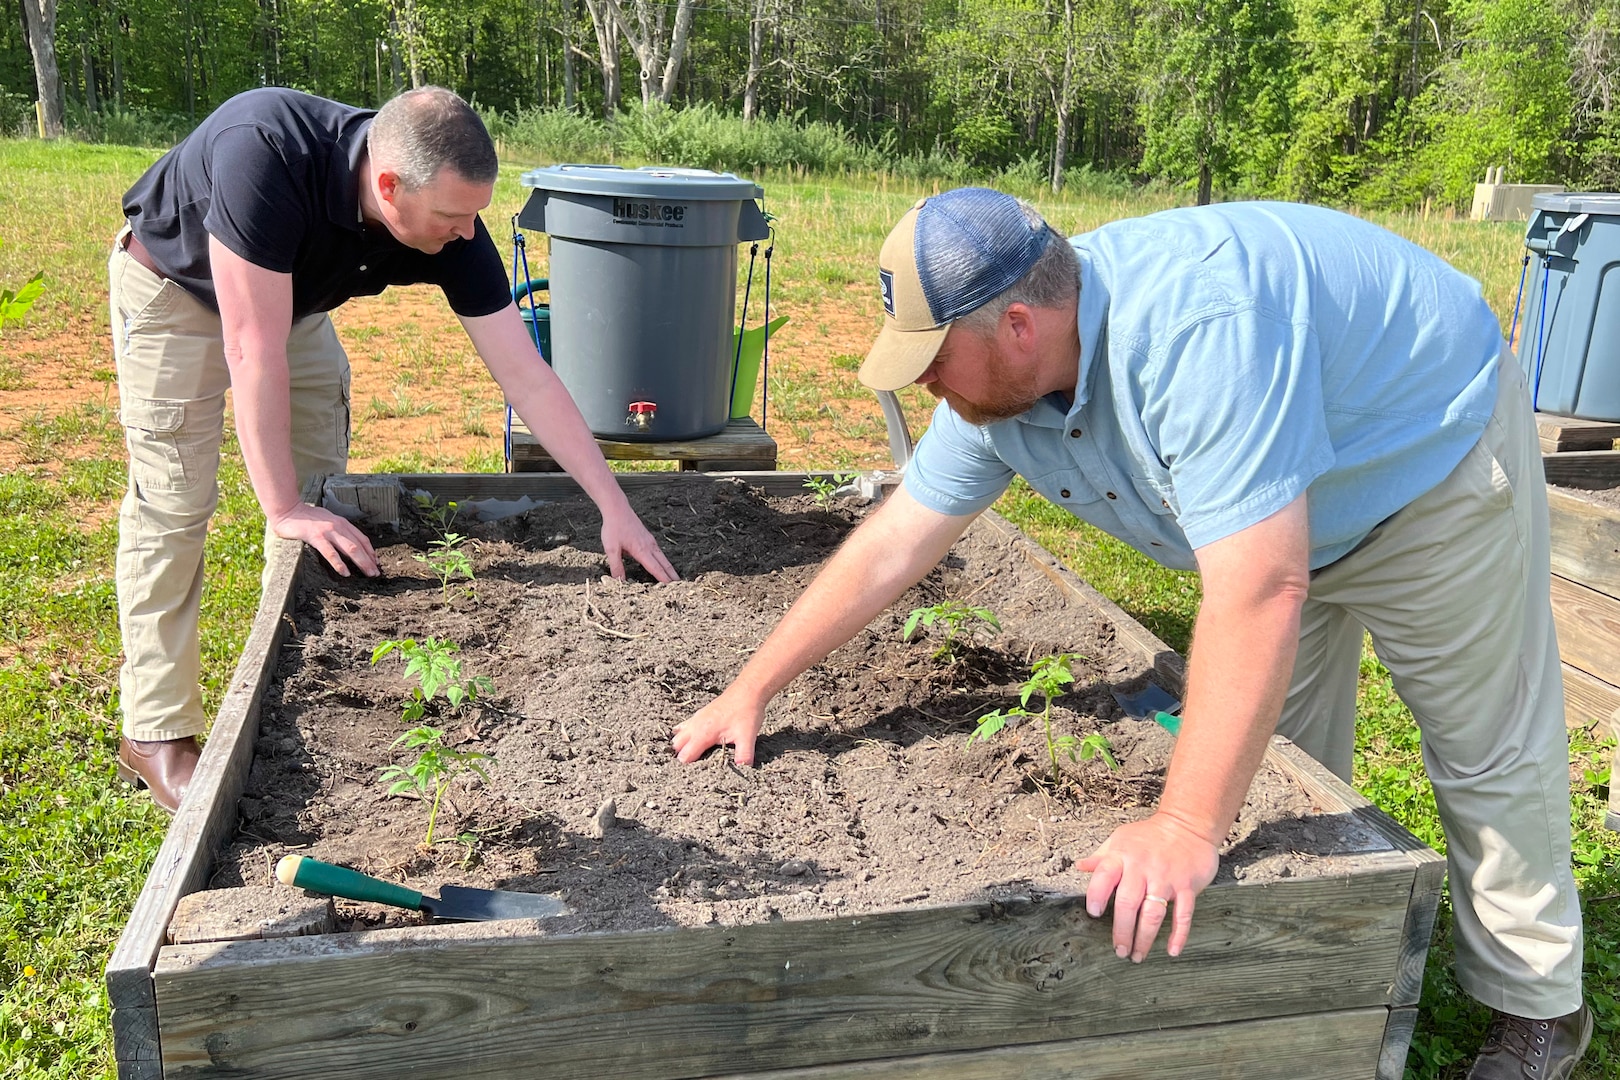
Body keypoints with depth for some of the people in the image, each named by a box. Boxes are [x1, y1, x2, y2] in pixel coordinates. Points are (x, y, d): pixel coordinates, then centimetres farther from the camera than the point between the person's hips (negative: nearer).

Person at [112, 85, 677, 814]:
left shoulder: (449, 225, -27)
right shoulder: (264, 151, -43)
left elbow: (526, 376, -25)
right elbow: (255, 350, -40)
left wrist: (614, 506, -27)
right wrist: (283, 509, -35)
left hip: (295, 300, 5)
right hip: (175, 284, -5)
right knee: (173, 502, -9)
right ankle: (154, 732, 2)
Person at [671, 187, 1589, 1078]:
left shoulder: (1196, 324, -44)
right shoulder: (996, 379, -17)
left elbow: (1258, 595, -46)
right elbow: (893, 546, -10)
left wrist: (1187, 830, -42)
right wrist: (753, 690, -9)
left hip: (1433, 459, -7)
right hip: (1285, 514, 7)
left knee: (1490, 753, 3)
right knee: (1274, 742, 12)